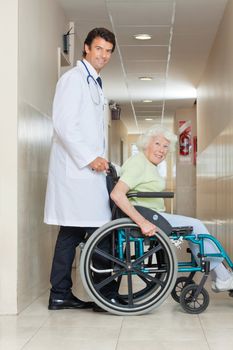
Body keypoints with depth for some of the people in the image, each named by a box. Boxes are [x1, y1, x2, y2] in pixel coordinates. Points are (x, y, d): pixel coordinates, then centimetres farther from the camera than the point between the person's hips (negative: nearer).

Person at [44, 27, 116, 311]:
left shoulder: (94, 83, 24)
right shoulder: (74, 78, -5)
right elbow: (64, 124, -15)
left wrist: (101, 160, 16)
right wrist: (90, 158, -15)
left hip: (87, 167, 9)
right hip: (76, 168, -9)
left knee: (73, 232, 8)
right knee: (98, 231, -9)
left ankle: (60, 295, 11)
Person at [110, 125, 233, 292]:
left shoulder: (150, 165, 16)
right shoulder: (139, 163, -16)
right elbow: (116, 194, -29)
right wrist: (143, 223, -32)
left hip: (148, 217, 11)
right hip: (145, 217, -11)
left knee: (196, 225, 9)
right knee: (196, 226, -8)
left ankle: (219, 278, 10)